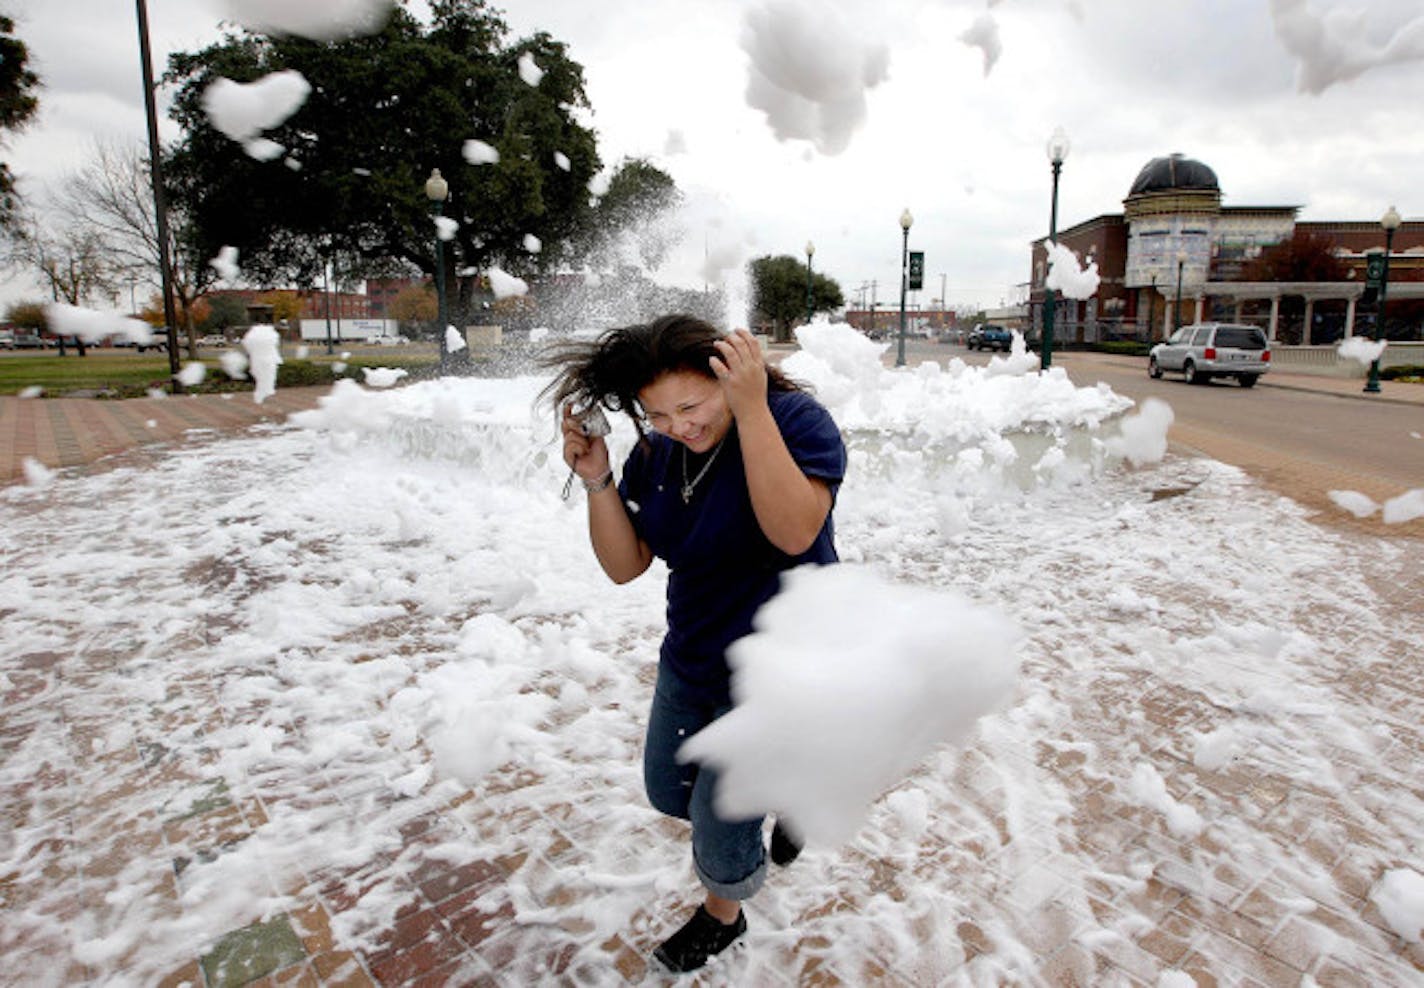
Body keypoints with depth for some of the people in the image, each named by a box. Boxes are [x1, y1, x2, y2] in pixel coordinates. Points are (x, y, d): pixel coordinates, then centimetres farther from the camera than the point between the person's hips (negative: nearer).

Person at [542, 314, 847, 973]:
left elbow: (793, 531, -37)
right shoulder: (656, 453, -6)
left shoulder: (797, 421, -22)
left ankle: (723, 917, 43)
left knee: (720, 826, 7)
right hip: (690, 660, 7)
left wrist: (751, 410, -41)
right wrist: (597, 482, -21)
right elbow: (625, 566, -6)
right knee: (669, 791, 24)